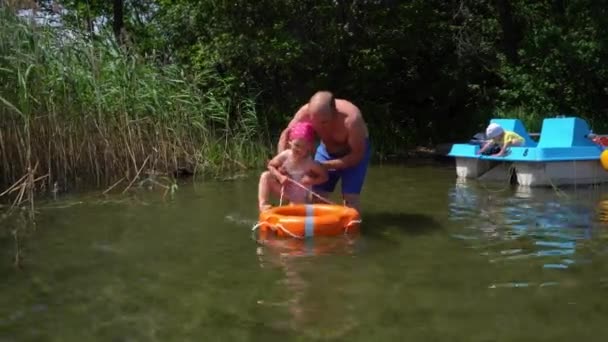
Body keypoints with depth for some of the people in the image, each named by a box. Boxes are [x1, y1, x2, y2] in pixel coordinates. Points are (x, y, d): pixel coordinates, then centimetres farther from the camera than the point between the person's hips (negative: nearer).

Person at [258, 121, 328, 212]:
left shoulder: (310, 162, -25)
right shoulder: (285, 155, -18)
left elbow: (325, 176, -17)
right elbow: (271, 165, -5)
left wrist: (312, 181, -33)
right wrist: (280, 176, -21)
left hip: (300, 196, -2)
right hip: (284, 189, 2)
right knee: (266, 176, -18)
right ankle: (263, 204, -24)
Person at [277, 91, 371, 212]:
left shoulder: (351, 119, -40)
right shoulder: (306, 112, -30)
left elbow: (357, 155, -31)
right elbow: (286, 135, -15)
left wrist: (324, 165, -36)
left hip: (356, 149, -3)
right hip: (327, 149, 4)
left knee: (350, 197, -13)